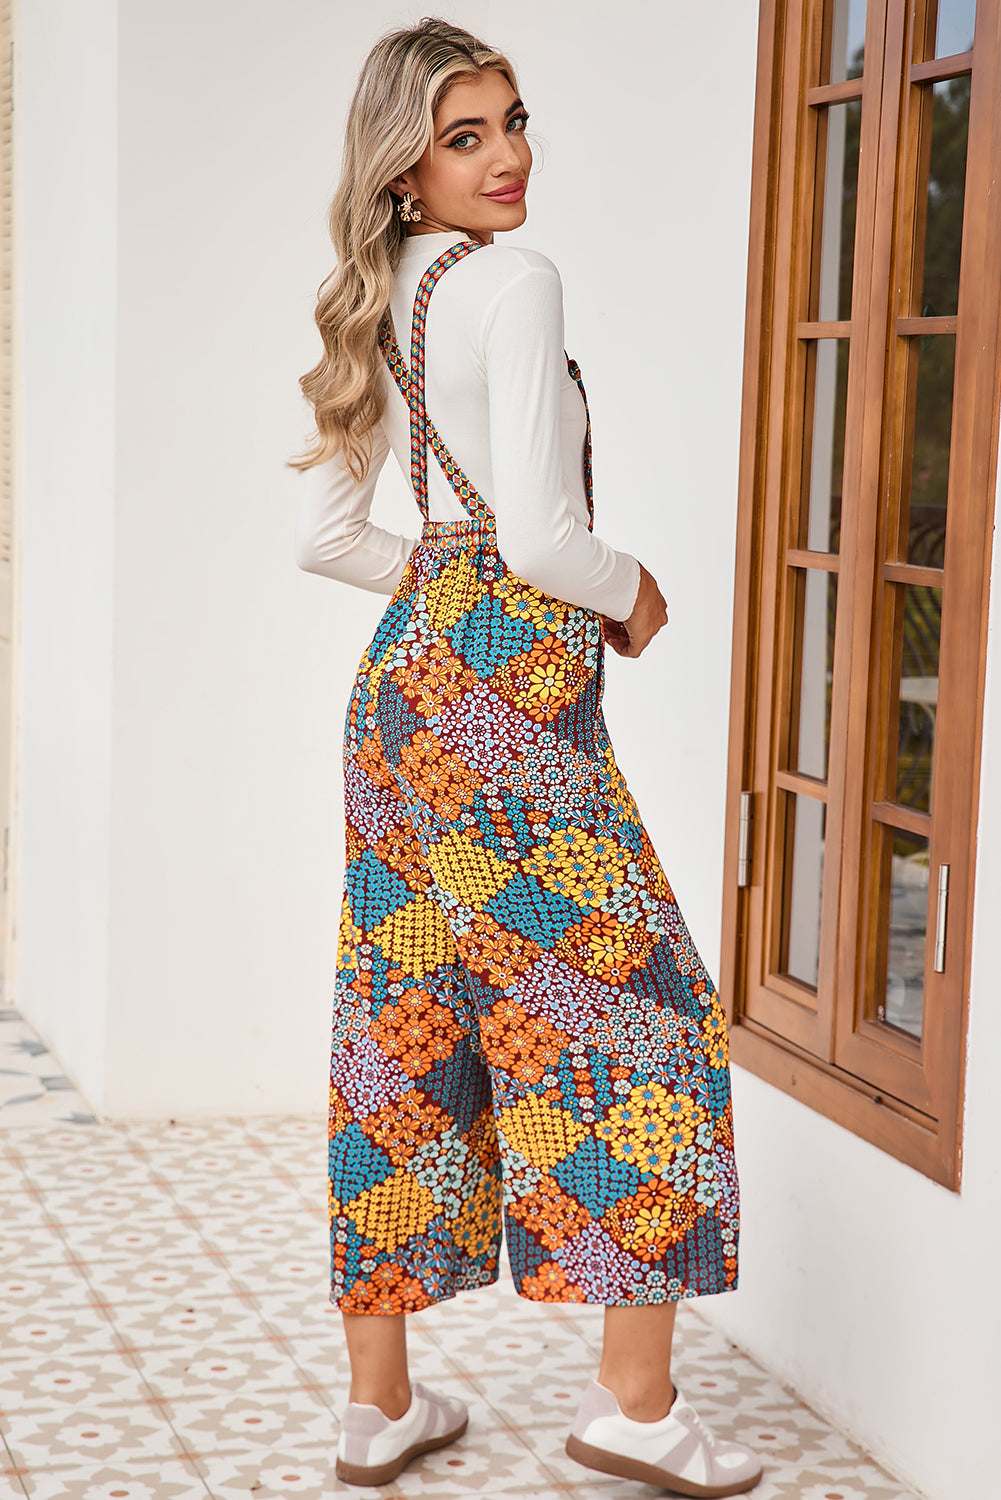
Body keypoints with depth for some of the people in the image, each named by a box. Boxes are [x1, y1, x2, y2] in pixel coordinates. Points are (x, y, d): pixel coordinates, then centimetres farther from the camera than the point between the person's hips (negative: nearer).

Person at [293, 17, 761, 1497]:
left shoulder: (388, 305, 13)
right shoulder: (515, 282, -12)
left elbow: (321, 534, 17)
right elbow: (539, 532, -19)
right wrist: (634, 594, -1)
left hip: (403, 674, 9)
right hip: (510, 680, -9)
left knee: (405, 1026, 10)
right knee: (640, 1000, 0)